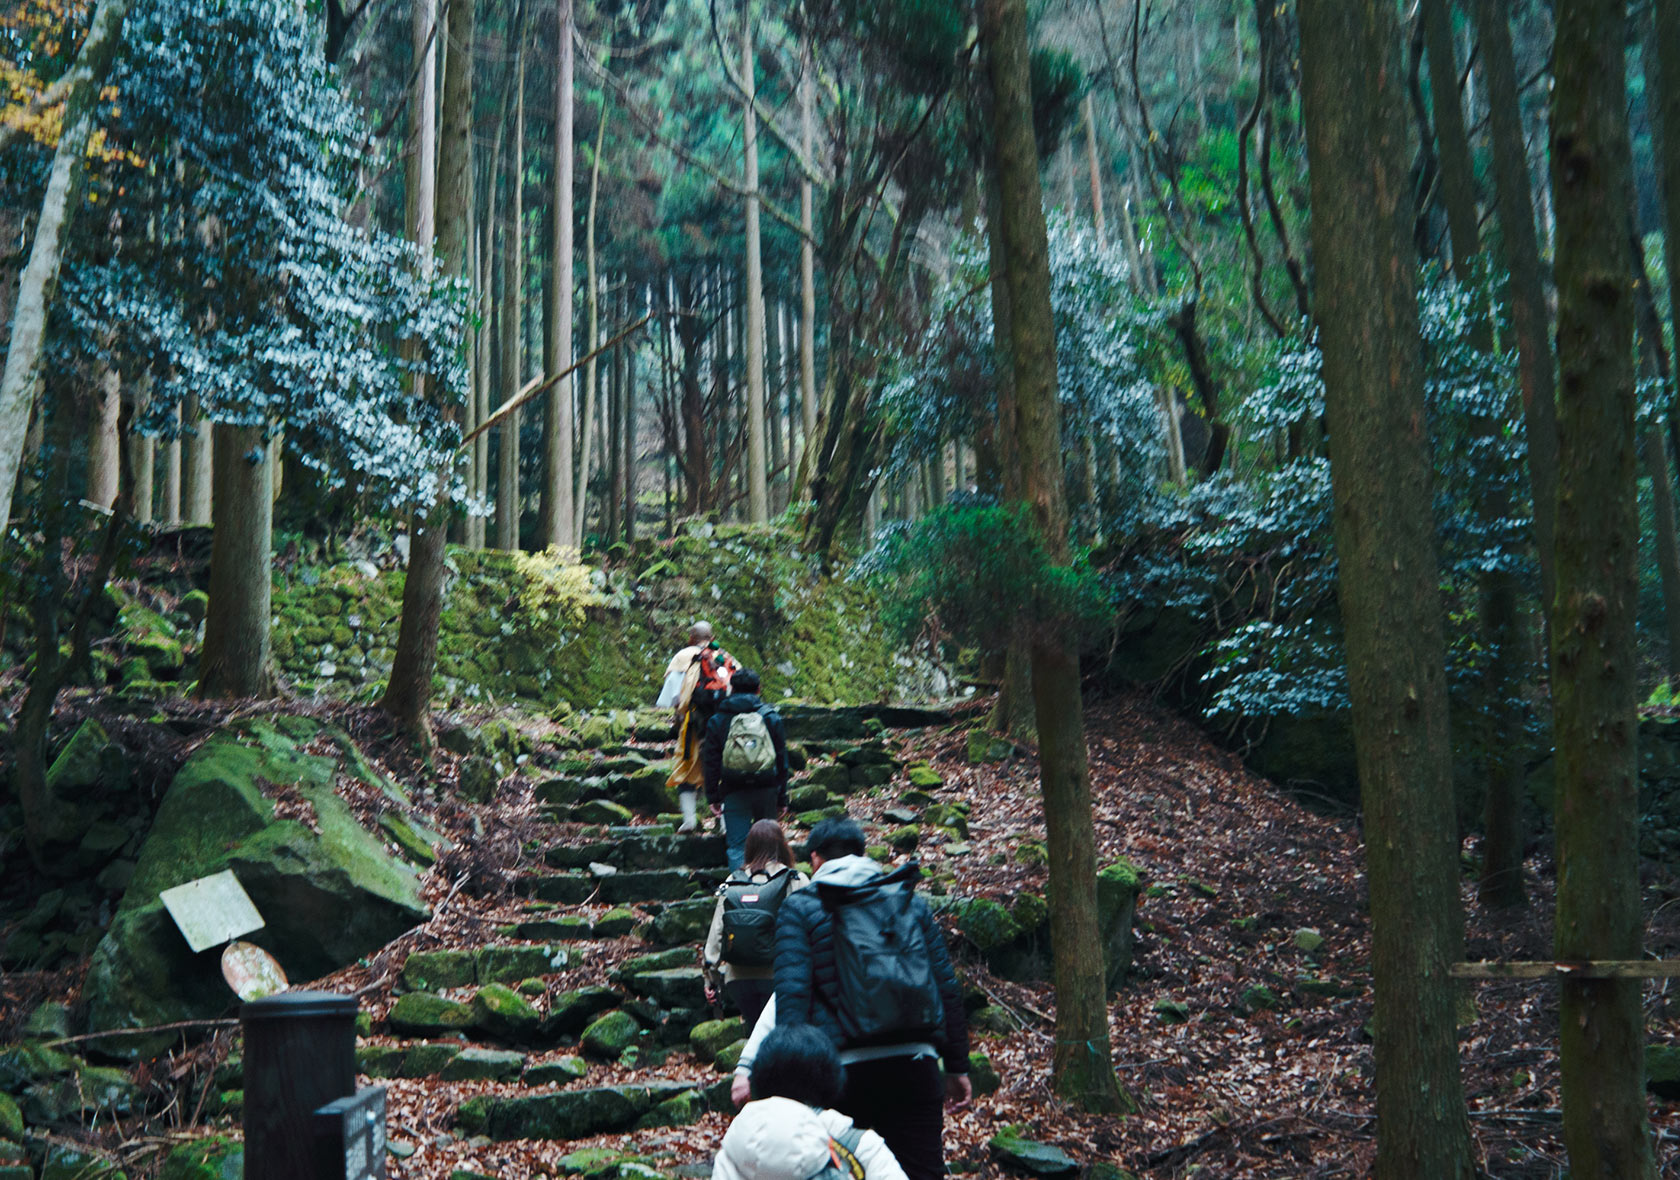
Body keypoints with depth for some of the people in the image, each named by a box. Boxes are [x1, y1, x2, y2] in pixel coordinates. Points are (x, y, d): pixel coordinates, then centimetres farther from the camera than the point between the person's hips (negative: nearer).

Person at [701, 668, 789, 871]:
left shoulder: (717, 721, 3)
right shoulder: (772, 718, 4)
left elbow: (711, 762, 3)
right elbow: (782, 760, 6)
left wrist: (713, 795, 9)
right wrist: (782, 798, 11)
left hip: (734, 792, -1)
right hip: (766, 790, 1)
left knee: (736, 846, 1)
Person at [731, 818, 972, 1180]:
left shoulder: (800, 908, 4)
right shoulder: (911, 900, 13)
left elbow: (791, 997, -7)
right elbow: (947, 988, 11)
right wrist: (957, 1067, 16)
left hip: (844, 1068, -2)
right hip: (915, 1065, 2)